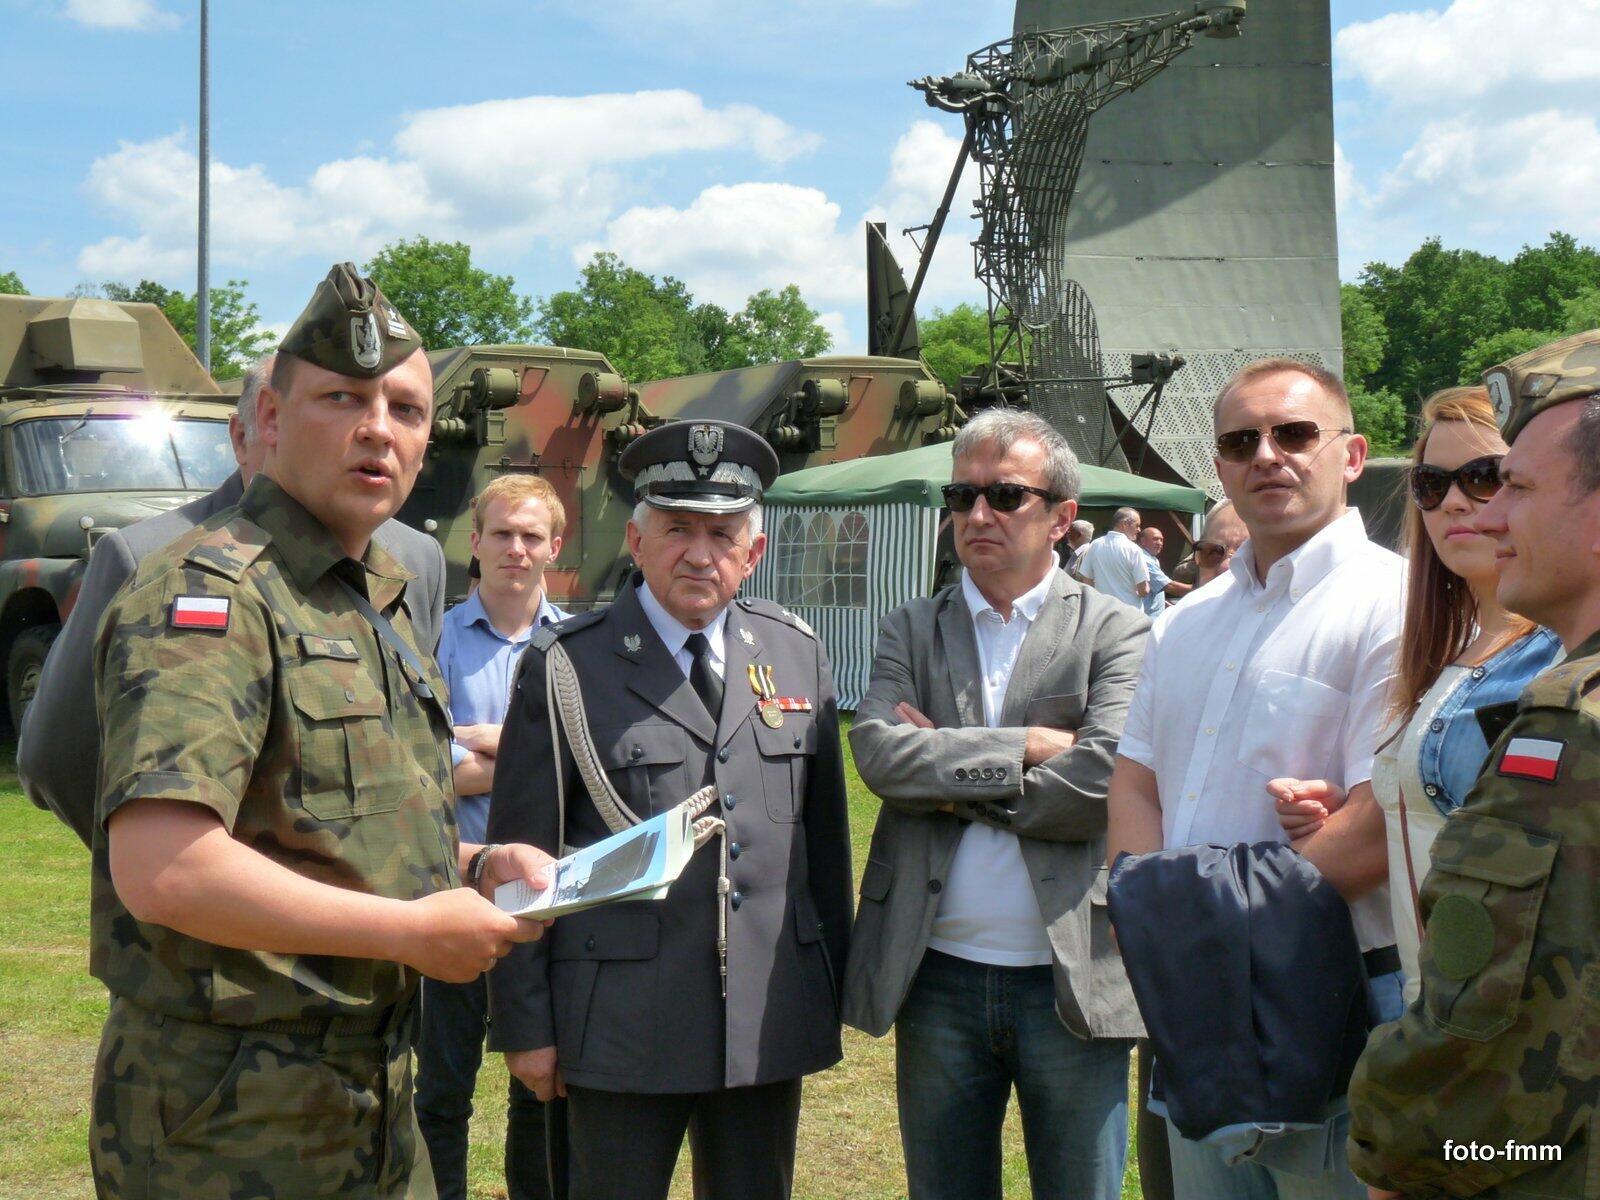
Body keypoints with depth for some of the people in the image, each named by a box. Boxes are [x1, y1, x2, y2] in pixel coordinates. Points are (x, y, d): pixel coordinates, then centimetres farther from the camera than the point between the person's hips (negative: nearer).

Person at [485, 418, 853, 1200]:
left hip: (771, 1015, 4)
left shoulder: (797, 654, 8)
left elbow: (827, 834, 12)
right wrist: (526, 1025, -4)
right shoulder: (568, 666, -4)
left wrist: (837, 984, 12)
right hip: (623, 1017, -3)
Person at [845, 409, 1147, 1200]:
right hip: (939, 978, 3)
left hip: (1073, 978, -3)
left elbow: (1102, 781, -15)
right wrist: (1021, 747, -13)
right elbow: (878, 751, -9)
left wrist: (944, 769, -8)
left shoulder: (1116, 633, -1)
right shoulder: (911, 631, 8)